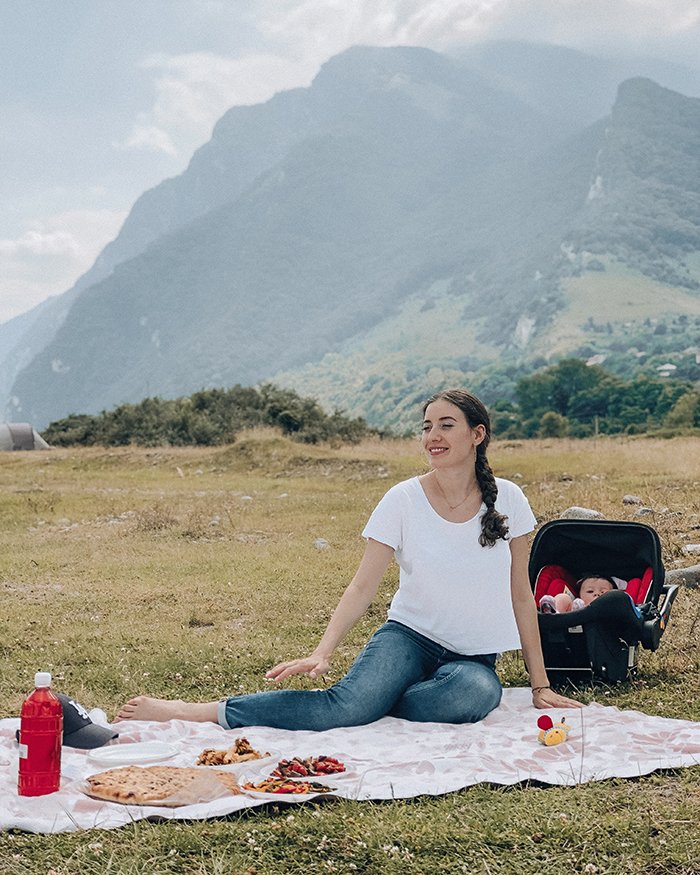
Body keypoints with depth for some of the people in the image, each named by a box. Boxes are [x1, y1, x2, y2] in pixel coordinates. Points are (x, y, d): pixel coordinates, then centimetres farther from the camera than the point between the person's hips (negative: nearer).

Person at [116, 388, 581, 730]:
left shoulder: (508, 500, -4)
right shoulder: (403, 500, -7)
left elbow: (521, 596, 3)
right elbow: (363, 587, -10)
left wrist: (540, 684, 4)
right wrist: (323, 653, -24)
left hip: (475, 656, 2)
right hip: (410, 636, -2)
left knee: (476, 691, -37)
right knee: (349, 701, -32)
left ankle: (373, 702, -17)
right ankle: (189, 711, -28)